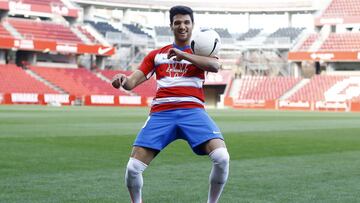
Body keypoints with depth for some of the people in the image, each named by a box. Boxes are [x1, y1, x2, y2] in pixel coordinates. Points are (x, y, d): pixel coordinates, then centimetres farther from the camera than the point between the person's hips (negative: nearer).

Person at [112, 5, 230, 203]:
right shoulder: (156, 55, 19)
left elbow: (215, 66, -8)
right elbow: (132, 82, 11)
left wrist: (183, 55, -18)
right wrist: (122, 79, -14)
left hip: (192, 110, -1)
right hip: (161, 112, 1)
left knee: (221, 157, -24)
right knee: (133, 167, -13)